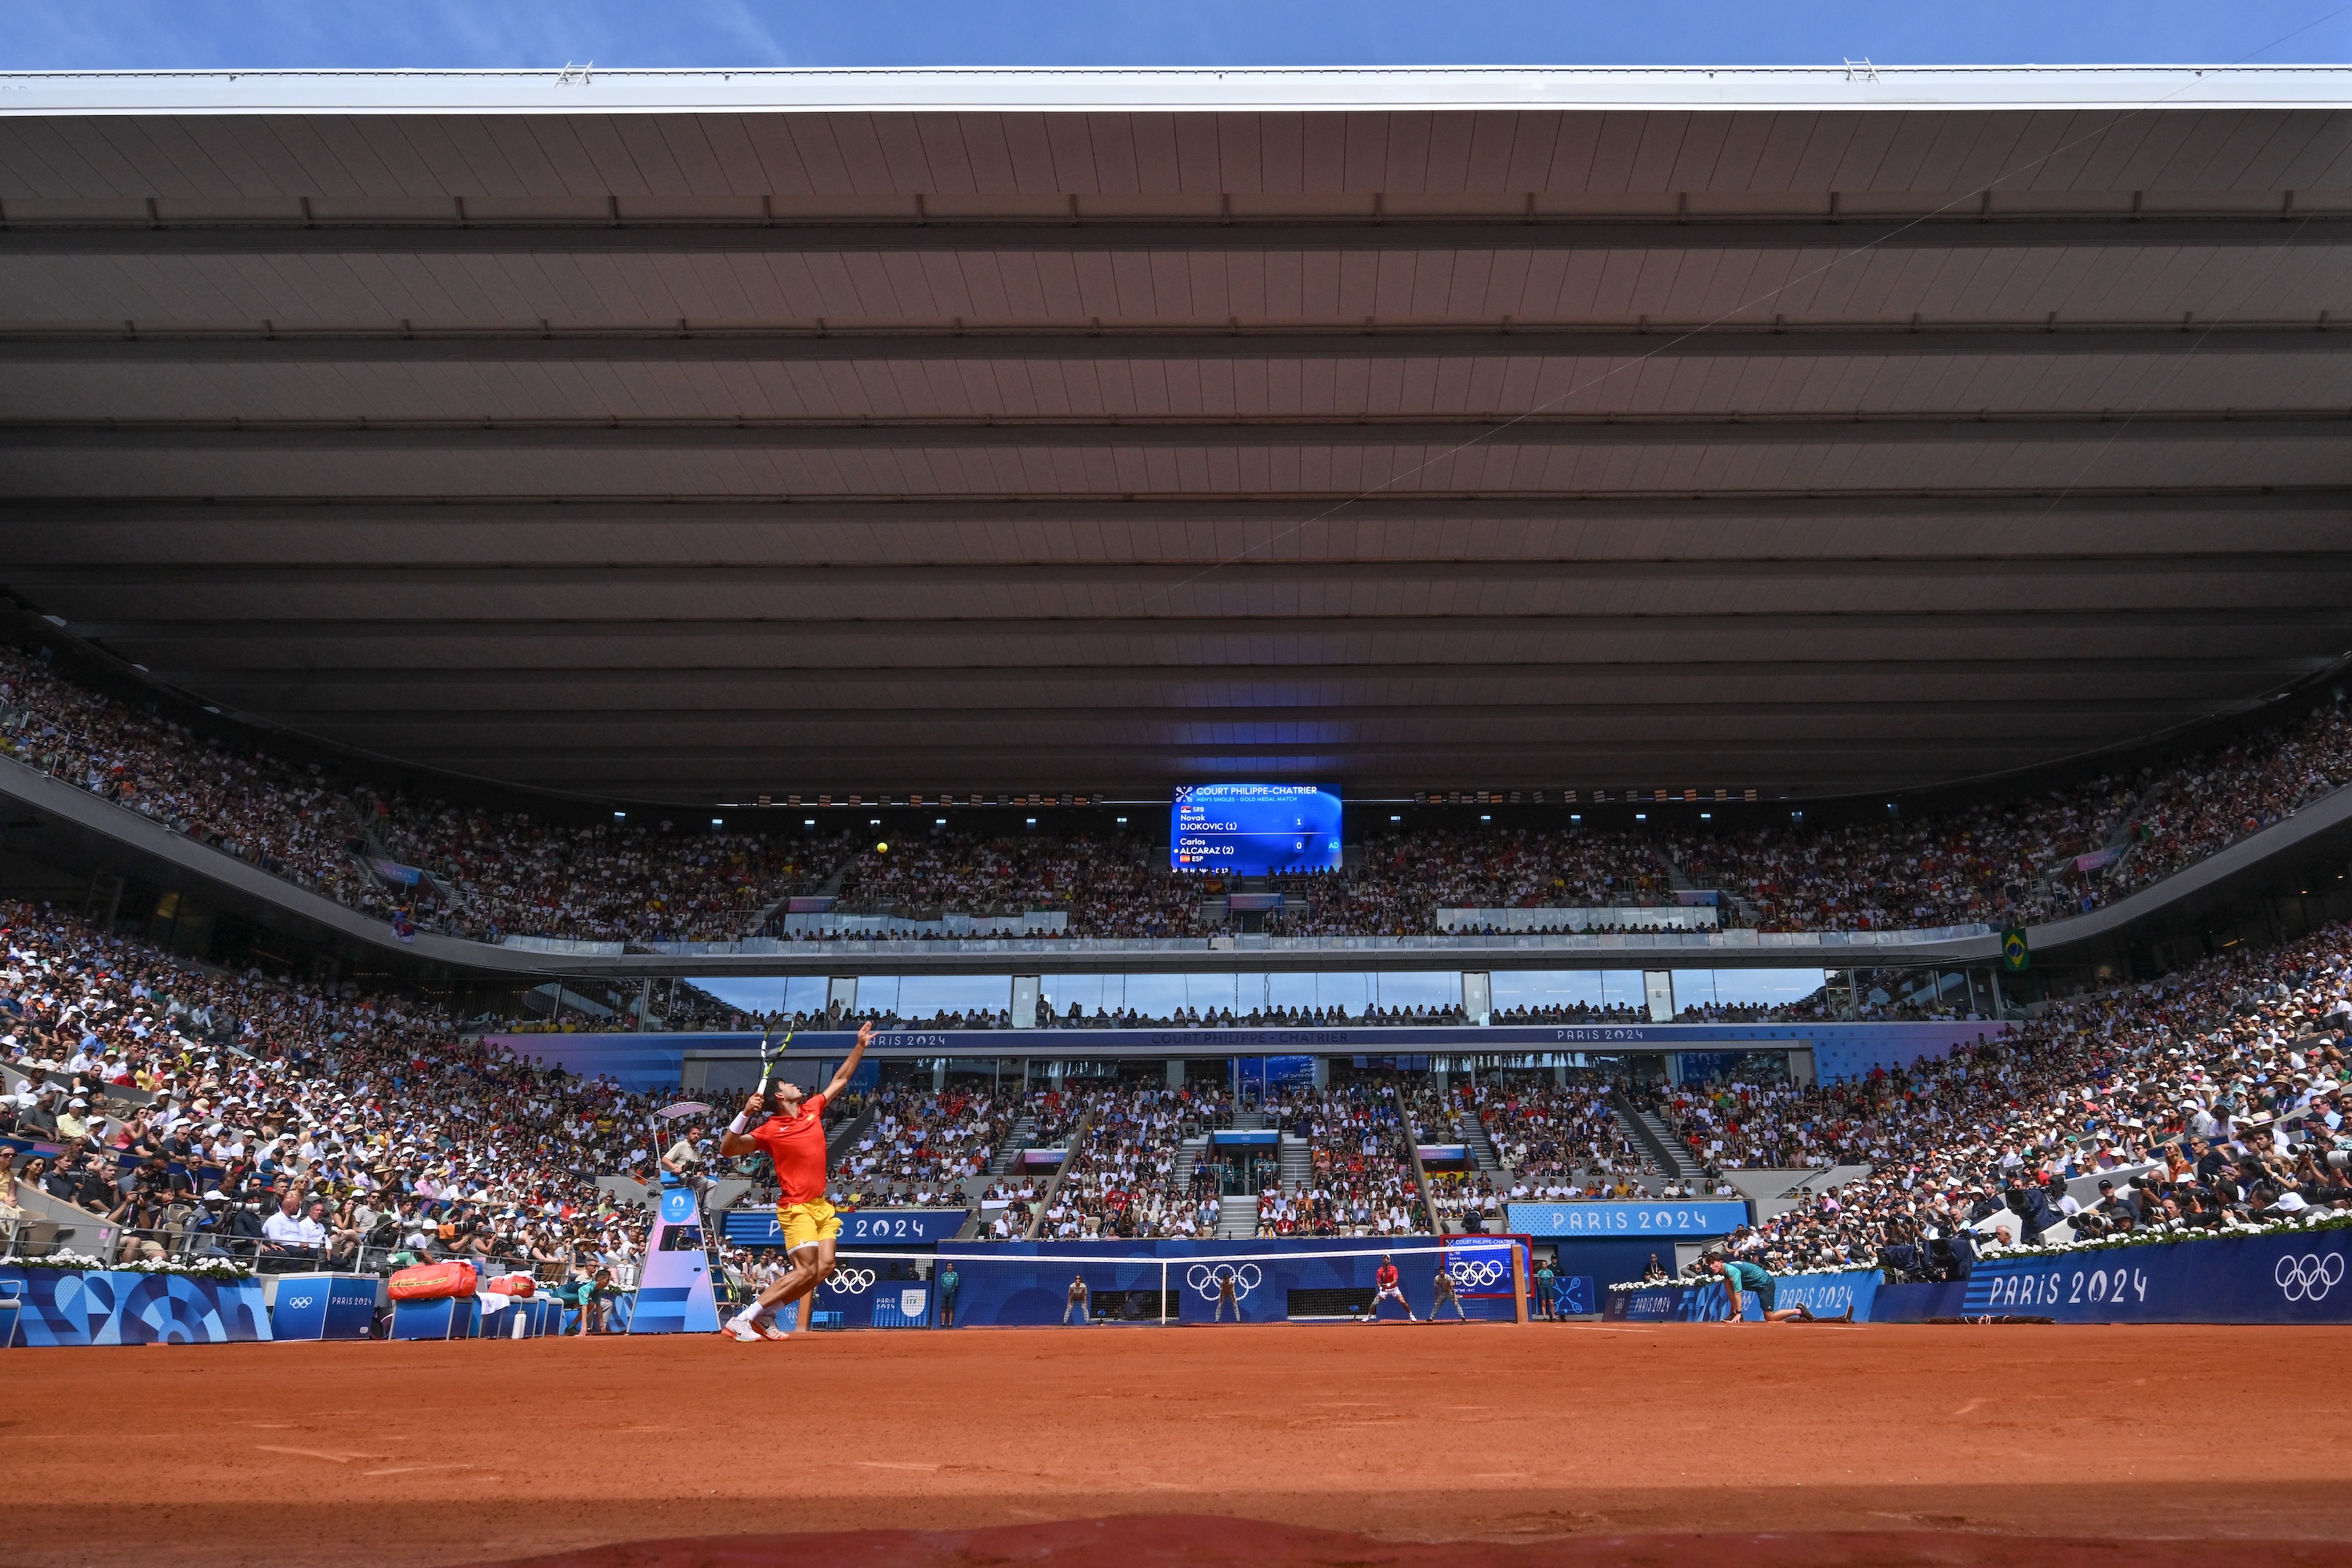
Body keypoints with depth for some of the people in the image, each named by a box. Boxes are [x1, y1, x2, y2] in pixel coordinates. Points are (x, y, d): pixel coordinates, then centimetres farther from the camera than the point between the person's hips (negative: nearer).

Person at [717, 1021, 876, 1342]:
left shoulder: (812, 1110, 9)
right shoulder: (770, 1129, -8)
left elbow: (840, 1079, 20)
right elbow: (727, 1149, -15)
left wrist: (860, 1046, 18)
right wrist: (745, 1114, -27)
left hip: (821, 1205, 7)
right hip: (796, 1207, -7)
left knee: (825, 1268, -3)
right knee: (805, 1271, -15)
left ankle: (764, 1316, 8)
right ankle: (740, 1320, -7)